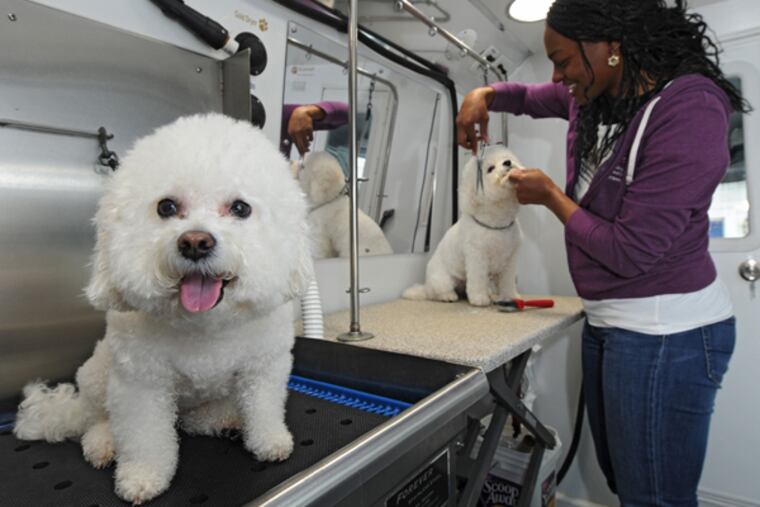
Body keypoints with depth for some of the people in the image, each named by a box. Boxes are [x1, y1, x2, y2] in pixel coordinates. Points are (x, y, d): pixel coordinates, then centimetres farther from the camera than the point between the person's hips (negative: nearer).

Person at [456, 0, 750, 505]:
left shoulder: (690, 111, -21)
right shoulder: (595, 95, 3)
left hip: (665, 334, -8)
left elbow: (630, 252, -24)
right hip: (606, 321, 9)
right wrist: (483, 95, 3)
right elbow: (531, 97, 24)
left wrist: (550, 194, -12)